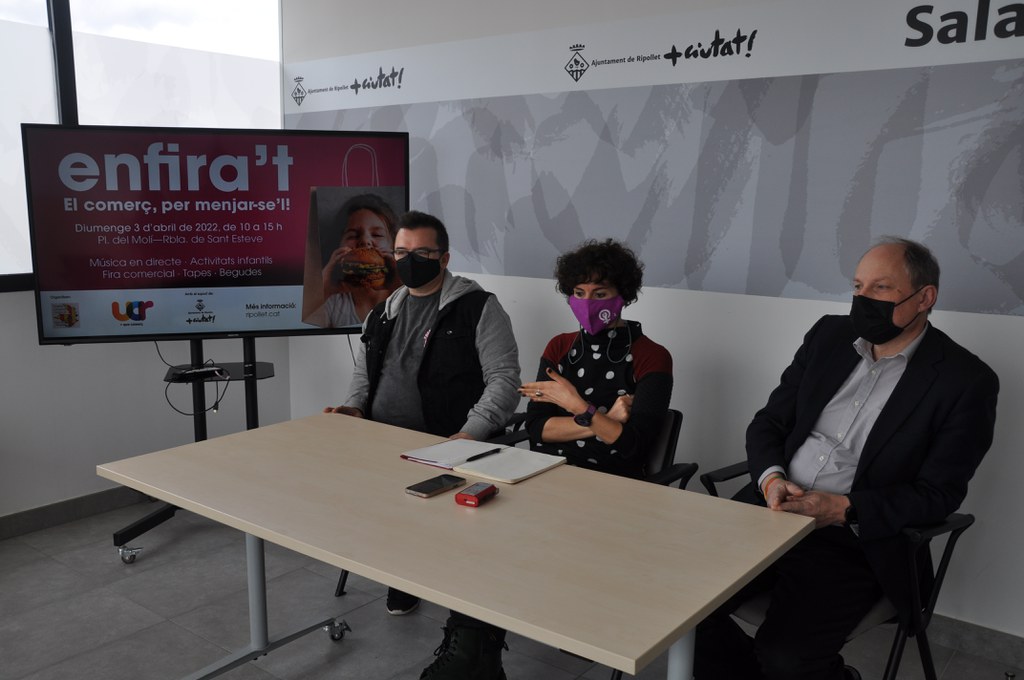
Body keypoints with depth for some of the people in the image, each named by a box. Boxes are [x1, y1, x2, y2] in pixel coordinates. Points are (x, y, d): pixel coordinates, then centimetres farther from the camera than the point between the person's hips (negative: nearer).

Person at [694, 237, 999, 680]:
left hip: (855, 545, -4)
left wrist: (844, 509, -20)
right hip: (774, 513, 5)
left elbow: (939, 492, -8)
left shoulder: (965, 381, -6)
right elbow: (768, 422, 10)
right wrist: (771, 479, -10)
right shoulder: (829, 336, 8)